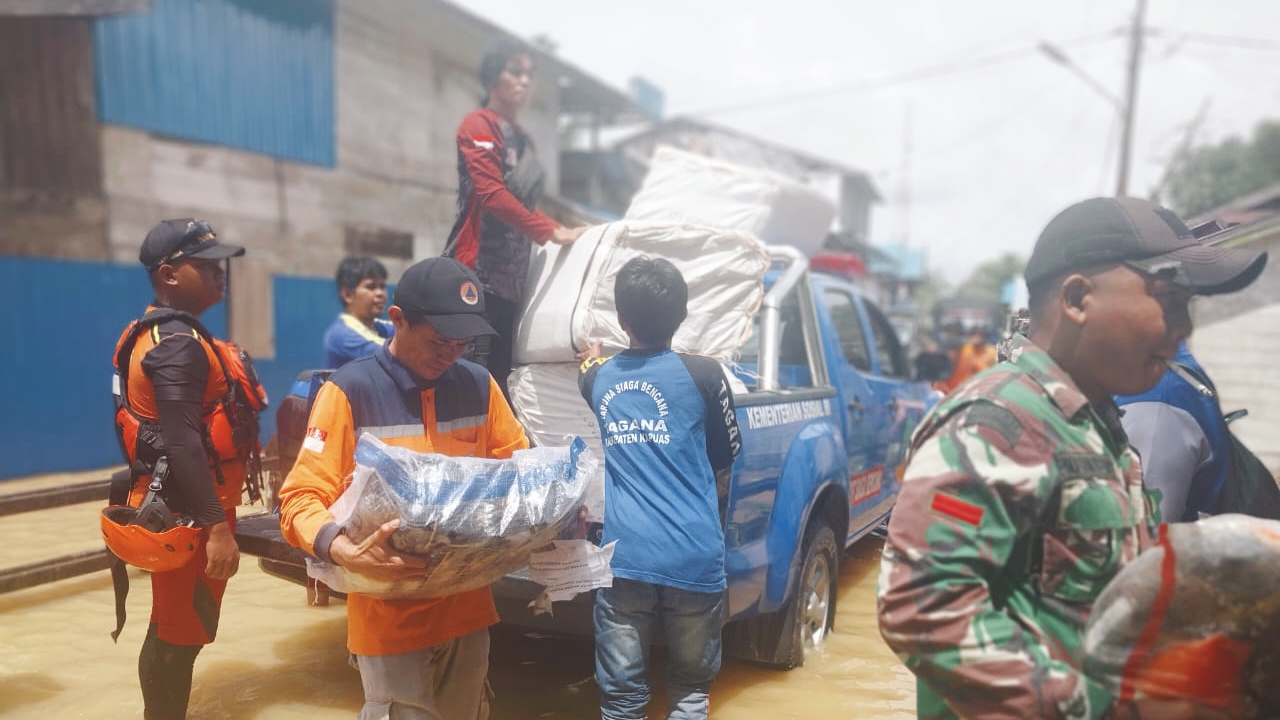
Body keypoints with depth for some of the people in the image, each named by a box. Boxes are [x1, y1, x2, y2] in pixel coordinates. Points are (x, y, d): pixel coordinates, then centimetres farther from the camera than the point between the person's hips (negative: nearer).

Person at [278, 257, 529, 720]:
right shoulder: (351, 391, -14)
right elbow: (301, 499, -14)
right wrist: (347, 553, -32)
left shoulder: (479, 386, 2)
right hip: (390, 617, -5)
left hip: (468, 608, 5)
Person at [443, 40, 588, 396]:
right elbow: (491, 194, -15)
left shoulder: (523, 139, 21)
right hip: (478, 271, -8)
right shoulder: (478, 125, -2)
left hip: (512, 276, 8)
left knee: (501, 376, 6)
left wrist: (564, 232, 10)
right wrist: (551, 232, -16)